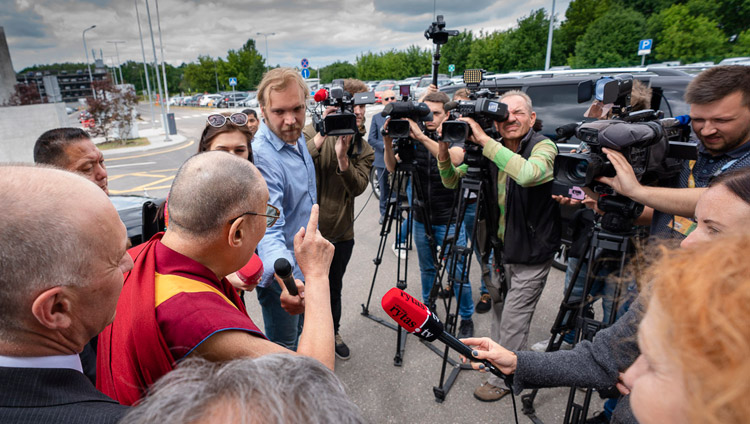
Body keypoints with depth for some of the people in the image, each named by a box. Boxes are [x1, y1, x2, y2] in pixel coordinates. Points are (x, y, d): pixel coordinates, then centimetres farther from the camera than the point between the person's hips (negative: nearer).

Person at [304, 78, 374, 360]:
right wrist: (321, 136, -32)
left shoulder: (364, 150, 3)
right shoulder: (314, 133, -8)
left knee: (334, 288, 21)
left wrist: (343, 157, -26)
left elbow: (357, 187, -13)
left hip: (342, 233, 4)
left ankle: (332, 332, 45)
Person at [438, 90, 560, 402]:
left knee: (513, 322, 4)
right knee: (498, 309, 23)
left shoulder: (544, 146, -16)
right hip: (499, 248, 6)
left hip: (530, 254, -6)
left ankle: (504, 378, 26)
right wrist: (444, 149, -17)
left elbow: (528, 174, -40)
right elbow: (451, 181, 2)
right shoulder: (493, 151, 0)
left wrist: (484, 141, -39)